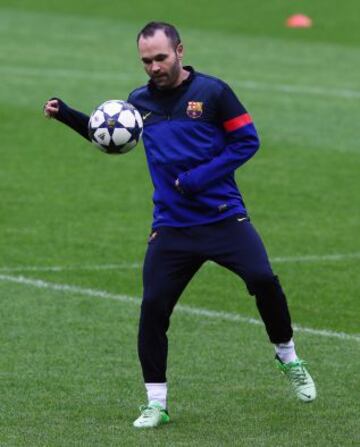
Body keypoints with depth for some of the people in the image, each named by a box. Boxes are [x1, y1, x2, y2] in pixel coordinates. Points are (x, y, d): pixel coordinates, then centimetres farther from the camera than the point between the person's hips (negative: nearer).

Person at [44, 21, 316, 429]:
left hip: (224, 217, -3)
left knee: (263, 280, -18)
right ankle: (156, 404, 6)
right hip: (171, 227, 3)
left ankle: (288, 359, 9)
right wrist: (66, 115, 11)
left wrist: (199, 178, -15)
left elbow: (247, 141, -5)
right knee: (152, 308, -7)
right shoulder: (139, 101, 7)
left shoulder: (212, 91, -6)